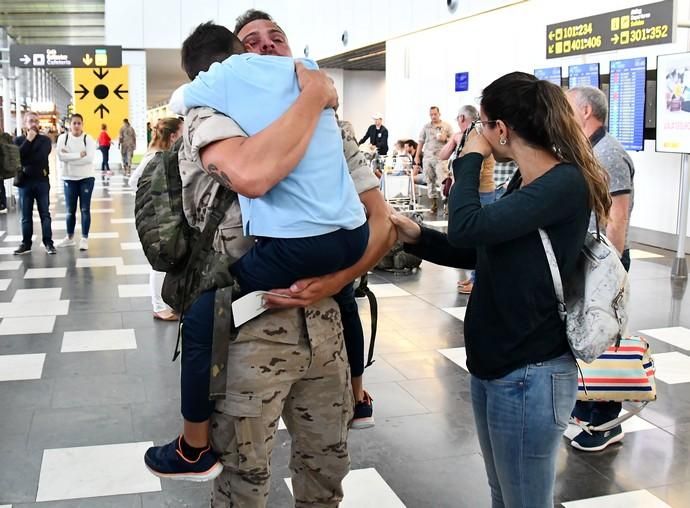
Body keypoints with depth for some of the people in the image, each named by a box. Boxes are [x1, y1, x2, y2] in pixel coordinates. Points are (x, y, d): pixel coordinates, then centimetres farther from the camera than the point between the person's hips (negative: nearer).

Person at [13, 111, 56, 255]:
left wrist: (26, 165, -9)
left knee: (45, 214, 1)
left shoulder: (45, 140, 3)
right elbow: (16, 156, -10)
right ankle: (26, 244, 11)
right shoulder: (19, 140, 8)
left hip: (42, 181, -1)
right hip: (24, 182, 1)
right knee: (26, 216, 6)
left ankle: (48, 243, 3)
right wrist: (28, 140, -12)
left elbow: (41, 157, -12)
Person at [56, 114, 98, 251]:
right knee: (70, 210, 8)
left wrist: (69, 157, -16)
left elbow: (89, 158, -18)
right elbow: (60, 156, -15)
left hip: (86, 178, -1)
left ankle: (84, 238, 8)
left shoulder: (88, 139, -4)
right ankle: (70, 237, 22)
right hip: (69, 179, 2)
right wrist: (79, 154, -18)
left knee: (85, 209, 1)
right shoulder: (63, 138, 0)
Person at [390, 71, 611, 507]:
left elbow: (468, 228, -29)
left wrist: (470, 158, -12)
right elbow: (482, 252, 16)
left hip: (528, 375, -9)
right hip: (492, 364, 9)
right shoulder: (523, 184, 10)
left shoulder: (566, 183, -20)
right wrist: (417, 236, 3)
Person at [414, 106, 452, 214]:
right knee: (430, 181, 4)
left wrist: (445, 139, -11)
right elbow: (421, 142, 13)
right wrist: (417, 156, 8)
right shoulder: (426, 127, 13)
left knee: (443, 181, -16)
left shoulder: (447, 126, 6)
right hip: (427, 157, 3)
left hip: (441, 157, -3)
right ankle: (434, 203, 10)